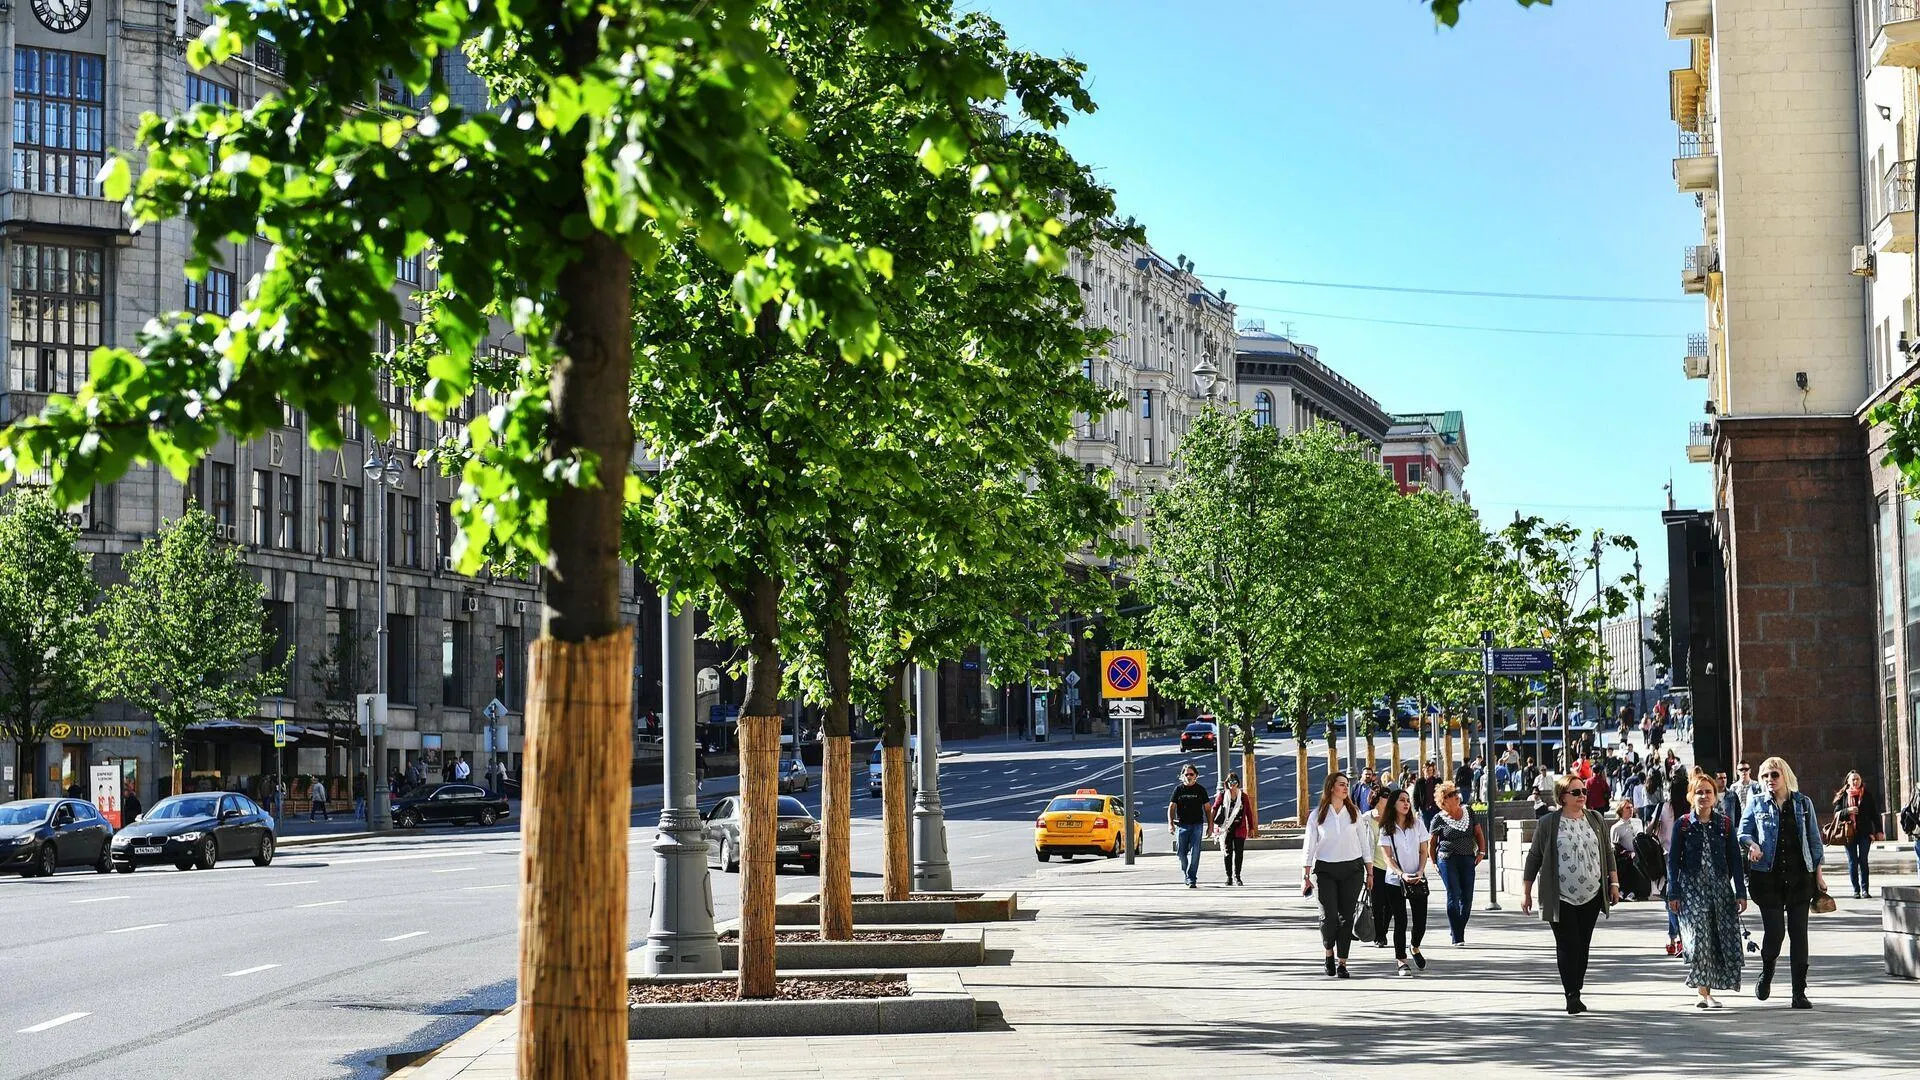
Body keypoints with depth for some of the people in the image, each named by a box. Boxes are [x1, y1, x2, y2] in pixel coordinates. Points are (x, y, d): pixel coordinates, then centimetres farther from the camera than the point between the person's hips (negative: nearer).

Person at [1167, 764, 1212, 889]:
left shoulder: (1201, 789, 6)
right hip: (1182, 825, 1)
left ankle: (1192, 879, -10)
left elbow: (1207, 808, 10)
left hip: (1197, 825, -1)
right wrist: (1170, 823, -8)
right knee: (1181, 852, 4)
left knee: (1194, 852, -10)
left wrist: (1210, 825, 6)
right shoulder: (1178, 789, 6)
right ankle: (1186, 873, 28)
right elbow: (1171, 807, 4)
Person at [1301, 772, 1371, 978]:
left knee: (1346, 916, -2)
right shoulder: (1317, 815, 3)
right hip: (1325, 870, -1)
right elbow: (1309, 847, 4)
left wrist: (1370, 872, 8)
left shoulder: (1354, 813, 8)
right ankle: (1329, 952, 18)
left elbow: (1363, 843, 11)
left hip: (1352, 869, 1)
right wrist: (1306, 876, -1)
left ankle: (1342, 962, 4)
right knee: (1328, 915, -8)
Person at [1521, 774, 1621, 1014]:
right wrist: (1526, 892, 2)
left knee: (1583, 946, 6)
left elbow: (1607, 852, 17)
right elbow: (1534, 858, 2)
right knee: (1567, 946, -8)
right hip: (1561, 898, -4)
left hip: (1591, 895, 4)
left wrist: (1613, 883, 11)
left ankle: (1576, 993, 14)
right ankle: (1572, 996, -7)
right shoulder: (1548, 824, -1)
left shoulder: (1595, 820, 10)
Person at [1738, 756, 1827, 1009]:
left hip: (1800, 876, 1)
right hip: (1768, 878, -1)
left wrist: (1818, 873, 8)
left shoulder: (1803, 803, 9)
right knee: (1775, 930, -9)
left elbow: (1814, 840, 12)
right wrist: (1752, 844, -14)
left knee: (1798, 932, -1)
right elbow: (1743, 832, 9)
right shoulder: (1757, 805, 6)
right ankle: (1766, 973, 22)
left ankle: (1799, 993, 3)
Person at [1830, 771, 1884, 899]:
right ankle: (1856, 890, 5)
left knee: (1863, 861, 0)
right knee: (1852, 862, 1)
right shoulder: (1843, 796, 6)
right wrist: (1848, 811, -16)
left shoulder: (1868, 795, 7)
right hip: (1849, 833, 0)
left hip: (1865, 832, 0)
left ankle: (1865, 889, 3)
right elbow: (1836, 813, 3)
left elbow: (1874, 814, 8)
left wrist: (1878, 831, 1)